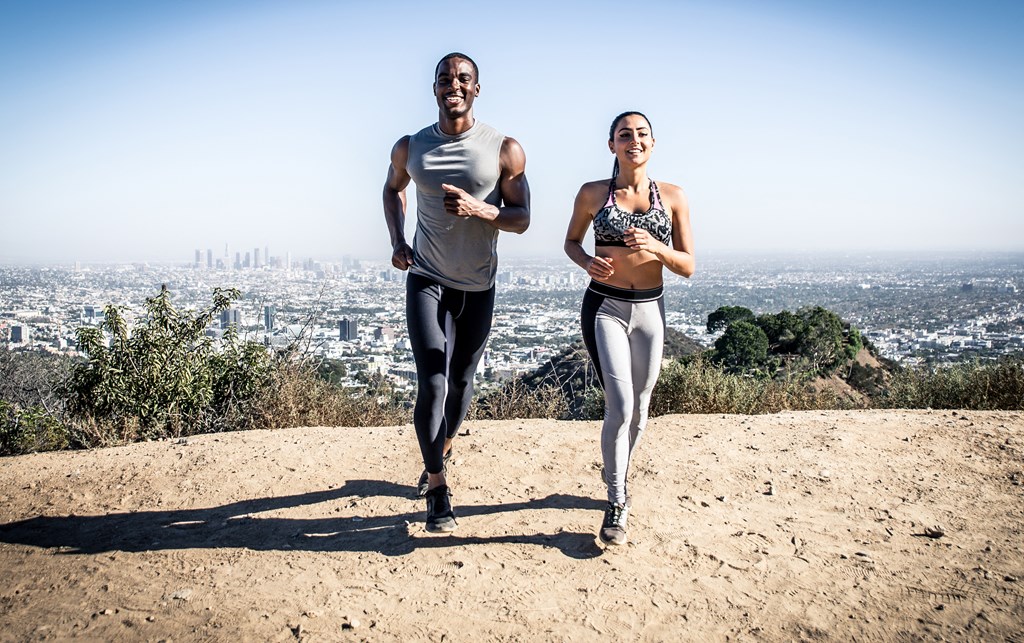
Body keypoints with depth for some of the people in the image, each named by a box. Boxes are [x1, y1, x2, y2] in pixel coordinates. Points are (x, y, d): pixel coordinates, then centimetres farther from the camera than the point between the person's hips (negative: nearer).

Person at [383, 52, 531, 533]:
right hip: (427, 281, -1)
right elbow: (392, 189, 19)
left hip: (478, 287, 1)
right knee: (432, 385, -12)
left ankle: (442, 451, 42)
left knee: (461, 383, 14)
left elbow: (521, 219, -6)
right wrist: (397, 242, 3)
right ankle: (437, 487, 2)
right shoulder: (410, 148, -1)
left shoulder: (505, 149, -7)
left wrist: (480, 209, -26)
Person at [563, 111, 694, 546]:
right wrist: (587, 263, -10)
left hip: (649, 311, 3)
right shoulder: (593, 193, -2)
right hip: (604, 308, -2)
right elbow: (571, 241, 13)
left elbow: (688, 267, 1)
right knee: (620, 406, -15)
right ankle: (617, 503, 3)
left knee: (638, 411, 12)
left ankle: (618, 480, 39)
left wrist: (657, 248, -20)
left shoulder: (673, 197, 0)